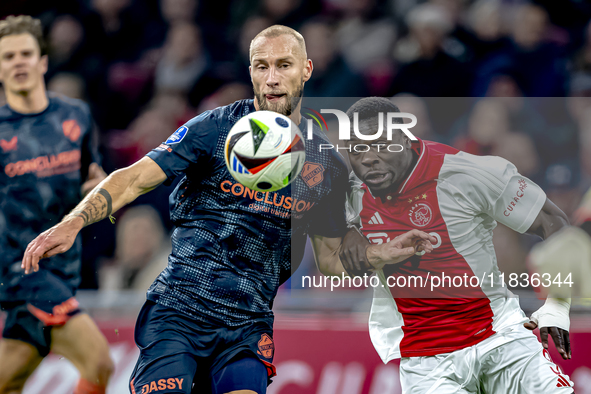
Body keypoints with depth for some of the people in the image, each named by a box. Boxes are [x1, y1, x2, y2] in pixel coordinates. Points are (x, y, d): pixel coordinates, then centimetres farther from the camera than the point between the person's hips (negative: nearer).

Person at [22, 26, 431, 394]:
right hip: (178, 307, -2)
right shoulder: (215, 128, 1)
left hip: (249, 323, 2)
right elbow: (136, 178, -3)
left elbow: (331, 257, 18)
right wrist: (73, 222, -18)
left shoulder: (328, 165, 10)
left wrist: (391, 253, 1)